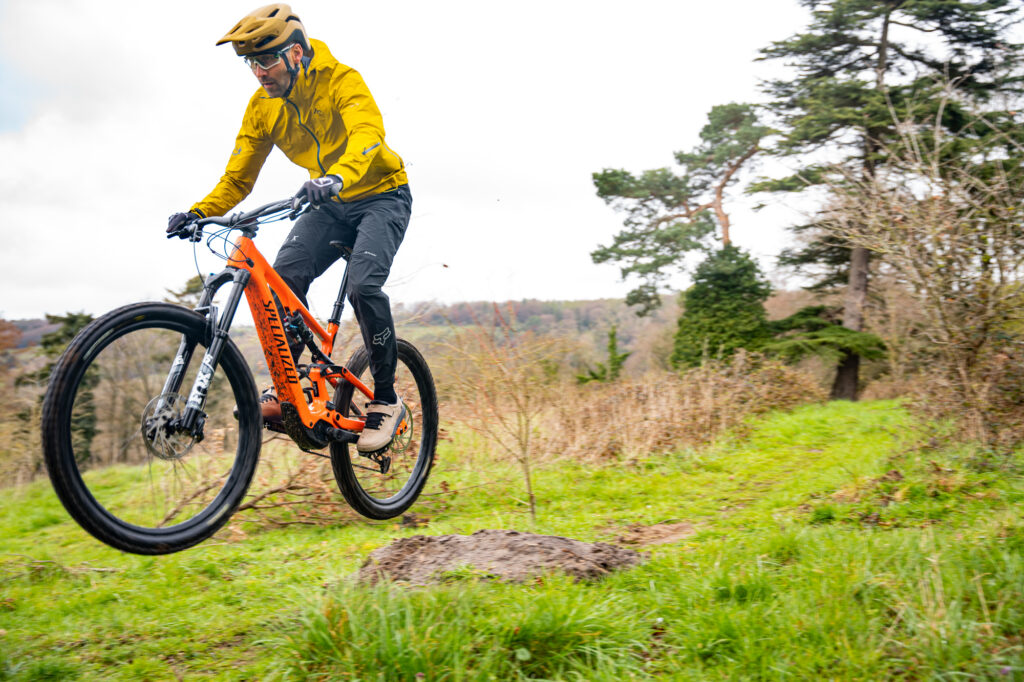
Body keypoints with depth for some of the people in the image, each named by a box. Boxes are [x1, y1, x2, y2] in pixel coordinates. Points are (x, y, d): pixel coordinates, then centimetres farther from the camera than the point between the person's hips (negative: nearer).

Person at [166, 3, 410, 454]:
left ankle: (386, 400, -11)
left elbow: (368, 134, -40)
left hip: (381, 196, -5)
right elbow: (238, 177, -2)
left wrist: (336, 179, -60)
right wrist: (198, 213, -20)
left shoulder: (341, 80, -21)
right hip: (330, 206, 5)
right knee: (286, 274, -21)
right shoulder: (261, 106, -4)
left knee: (363, 285, -27)